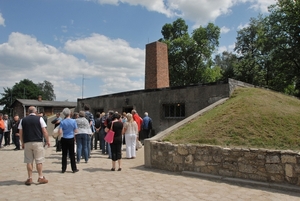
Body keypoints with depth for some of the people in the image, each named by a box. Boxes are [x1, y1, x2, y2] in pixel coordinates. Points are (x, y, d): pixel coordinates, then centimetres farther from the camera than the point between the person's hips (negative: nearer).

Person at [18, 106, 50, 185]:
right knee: (39, 161, 5)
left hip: (27, 143, 3)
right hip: (38, 142, -2)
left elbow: (20, 133, 8)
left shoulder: (23, 120, 8)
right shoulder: (39, 119, 0)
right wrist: (48, 141, 5)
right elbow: (44, 131, -4)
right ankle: (41, 177, 9)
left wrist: (22, 143, 18)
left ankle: (30, 178, 14)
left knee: (29, 161, 9)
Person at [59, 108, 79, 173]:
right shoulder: (73, 121, -8)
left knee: (64, 154, 9)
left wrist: (64, 131, 8)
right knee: (72, 154, 8)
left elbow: (60, 132, -12)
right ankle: (74, 169, 14)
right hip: (71, 139, 0)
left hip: (64, 139, 0)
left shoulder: (62, 122, -8)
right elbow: (76, 131, -4)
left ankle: (63, 169, 16)